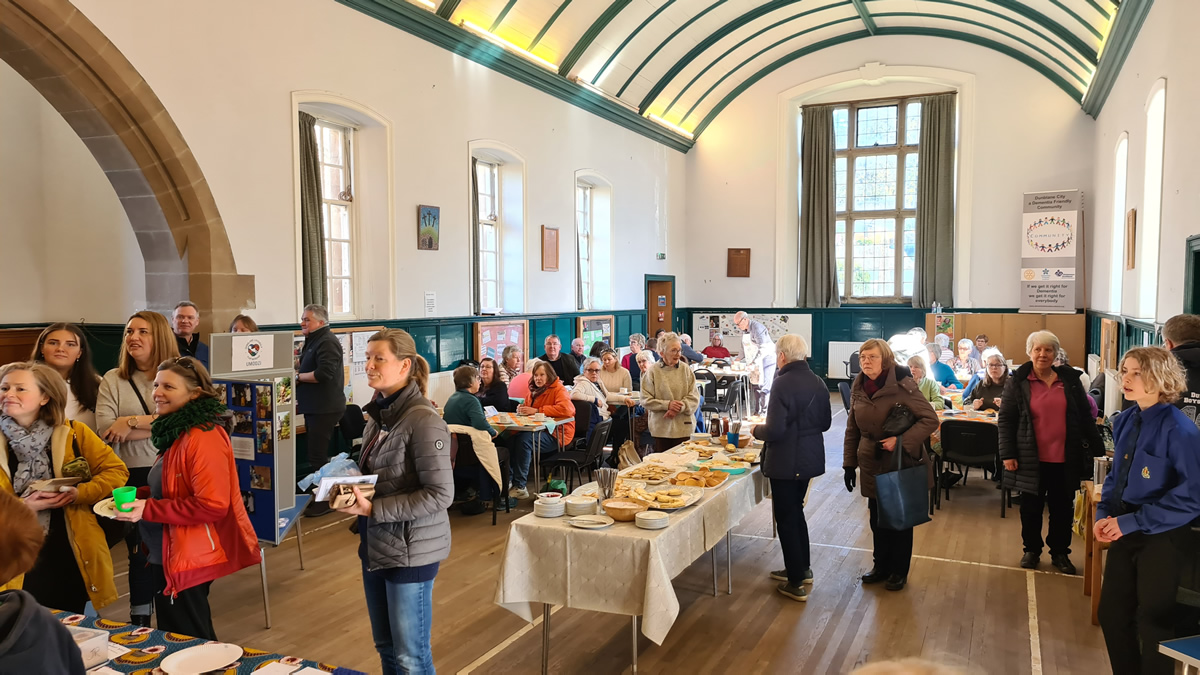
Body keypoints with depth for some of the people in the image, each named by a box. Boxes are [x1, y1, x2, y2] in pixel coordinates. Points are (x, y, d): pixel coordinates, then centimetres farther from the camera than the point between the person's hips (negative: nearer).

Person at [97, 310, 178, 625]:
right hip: (133, 477, 2)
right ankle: (140, 623, 28)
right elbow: (105, 430, -8)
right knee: (140, 552, 12)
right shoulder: (112, 380, 4)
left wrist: (132, 422, -15)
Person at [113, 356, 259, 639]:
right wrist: (137, 496, 6)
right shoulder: (177, 432, 11)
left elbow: (212, 506, -26)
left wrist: (148, 510, -23)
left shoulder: (203, 438, -22)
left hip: (188, 562, -10)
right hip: (169, 557, 10)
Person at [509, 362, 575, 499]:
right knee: (510, 439, -21)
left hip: (556, 434, -7)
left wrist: (536, 411, -22)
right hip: (537, 430, 7)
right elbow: (527, 407, 30)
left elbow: (566, 408, -24)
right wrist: (522, 409, 2)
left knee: (524, 439, -31)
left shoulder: (559, 389, -6)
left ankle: (520, 487, -25)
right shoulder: (534, 390, 17)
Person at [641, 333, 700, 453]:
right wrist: (667, 404, -15)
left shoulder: (686, 369, 3)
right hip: (661, 428, -1)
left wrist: (679, 408, -15)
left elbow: (694, 397, 0)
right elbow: (645, 400, -4)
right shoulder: (652, 372, -3)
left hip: (683, 427, 1)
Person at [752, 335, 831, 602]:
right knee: (796, 512, 24)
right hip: (810, 458, 8)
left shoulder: (783, 383, -22)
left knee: (786, 519, 5)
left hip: (786, 463, -7)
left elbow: (775, 431, -24)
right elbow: (825, 422, 11)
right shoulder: (818, 382, 1)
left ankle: (796, 583, 13)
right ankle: (802, 568, 36)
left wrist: (757, 430, -4)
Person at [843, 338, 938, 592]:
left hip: (901, 463, -4)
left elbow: (930, 419, -15)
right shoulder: (858, 389, 1)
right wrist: (849, 464, 7)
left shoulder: (902, 385, -16)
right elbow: (852, 429, 9)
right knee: (877, 518, 13)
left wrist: (900, 440, -24)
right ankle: (881, 565, 31)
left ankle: (899, 572, 25)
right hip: (872, 465, 5)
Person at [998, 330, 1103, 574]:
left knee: (1063, 508, 11)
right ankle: (1031, 550, 25)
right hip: (1032, 459, -2)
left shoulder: (1070, 380, 3)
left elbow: (1085, 417, 9)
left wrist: (1097, 448, 8)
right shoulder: (1018, 382, -3)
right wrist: (1008, 454, -9)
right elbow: (1005, 420, -3)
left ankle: (1060, 553, 26)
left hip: (1065, 459, 2)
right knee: (1031, 507, 10)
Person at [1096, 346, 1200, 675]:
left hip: (1161, 537, -7)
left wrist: (1131, 522, -20)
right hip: (1125, 533, 7)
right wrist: (1103, 513, -2)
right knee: (1111, 613, 15)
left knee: (1153, 622, 10)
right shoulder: (1125, 421, 3)